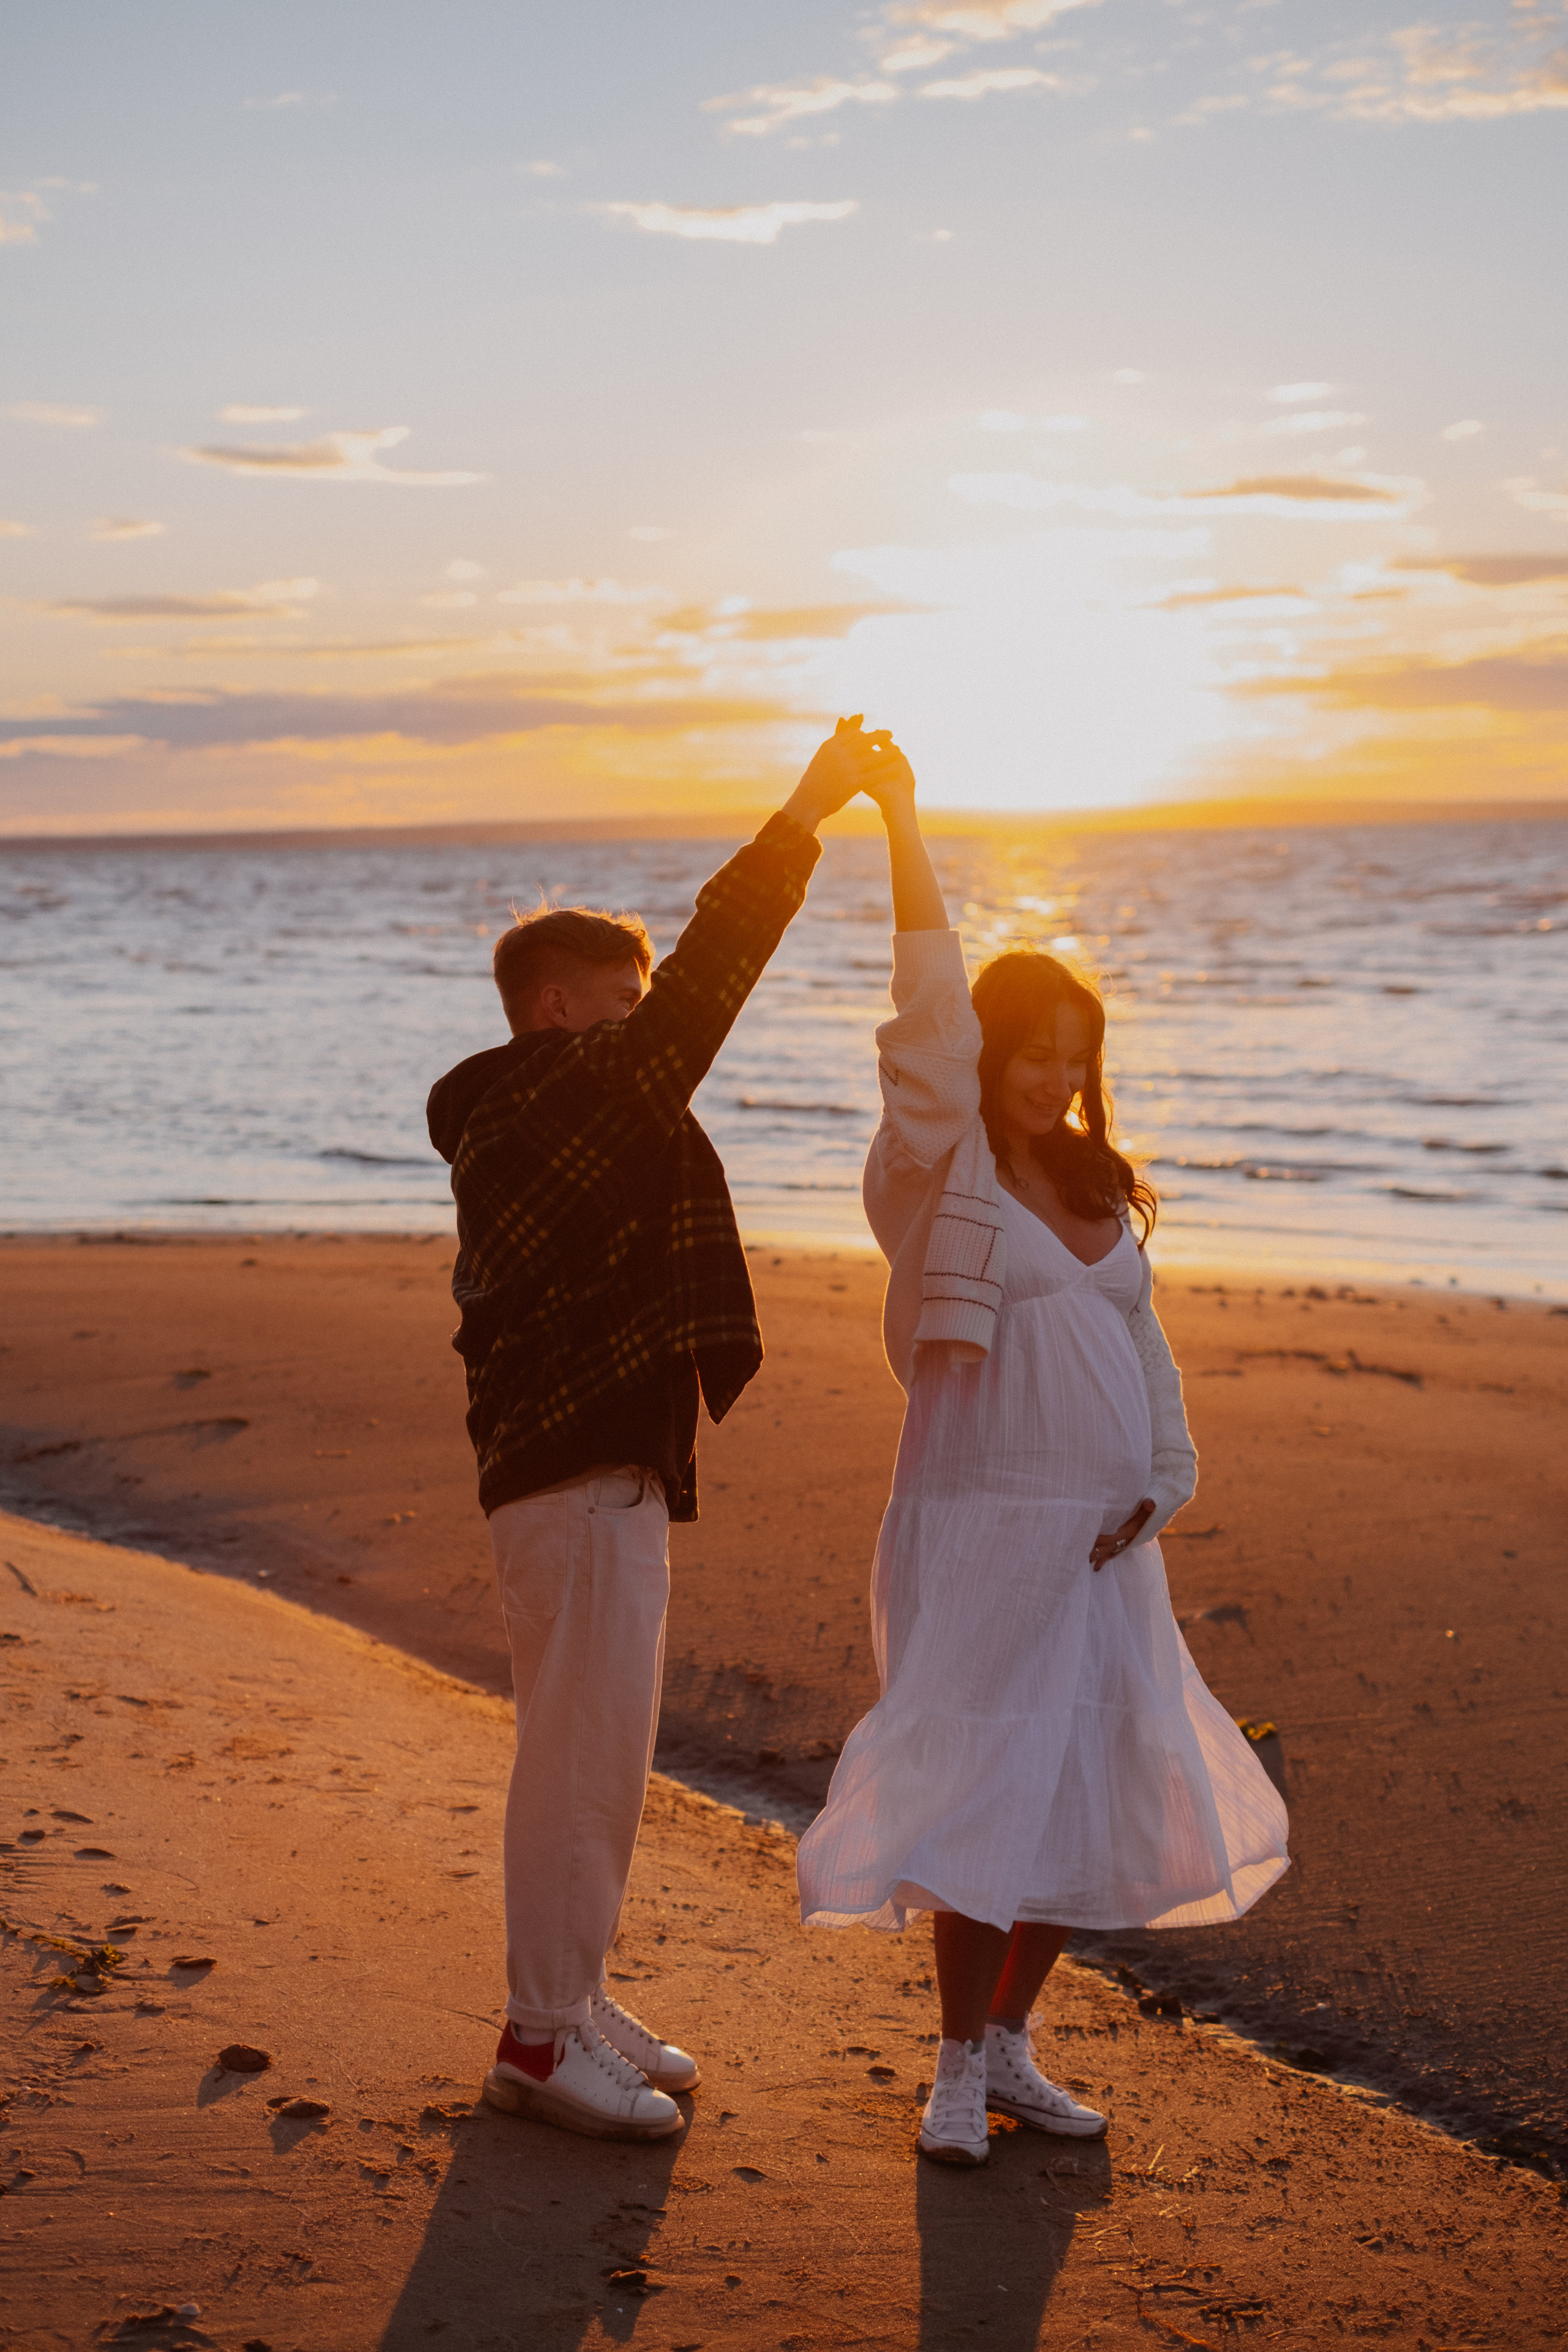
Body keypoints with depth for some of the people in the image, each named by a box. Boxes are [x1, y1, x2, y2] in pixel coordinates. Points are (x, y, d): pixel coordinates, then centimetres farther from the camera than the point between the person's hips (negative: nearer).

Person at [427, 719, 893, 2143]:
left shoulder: (505, 1123, 19)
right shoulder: (562, 1096, -12)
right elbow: (705, 978, -19)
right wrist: (805, 818, -18)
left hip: (603, 1468, 11)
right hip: (580, 1476, -11)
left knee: (593, 1749, 17)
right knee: (587, 1755, -6)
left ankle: (570, 2001, 27)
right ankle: (543, 2040, 3)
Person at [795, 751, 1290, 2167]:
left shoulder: (1100, 1194, 14)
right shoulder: (935, 1175, -4)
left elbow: (1144, 1350, 16)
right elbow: (933, 1016, -17)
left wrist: (1161, 1486, 2)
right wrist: (903, 828, -21)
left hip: (1103, 1541, 6)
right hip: (980, 1529, -6)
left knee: (1091, 1794, 9)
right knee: (987, 1791, -5)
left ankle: (1010, 2043, 25)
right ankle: (959, 2068, 11)